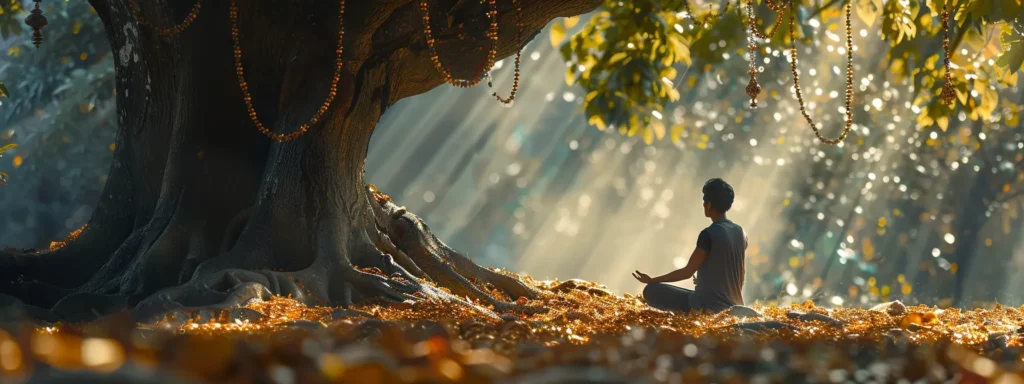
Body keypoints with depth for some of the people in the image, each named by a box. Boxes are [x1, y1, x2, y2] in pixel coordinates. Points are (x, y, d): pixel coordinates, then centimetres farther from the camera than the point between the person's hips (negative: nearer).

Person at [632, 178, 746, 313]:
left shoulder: (708, 234, -16)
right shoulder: (740, 233, 7)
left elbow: (688, 271, -13)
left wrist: (652, 280, -3)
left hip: (708, 307, -8)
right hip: (733, 307, 8)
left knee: (651, 291, 1)